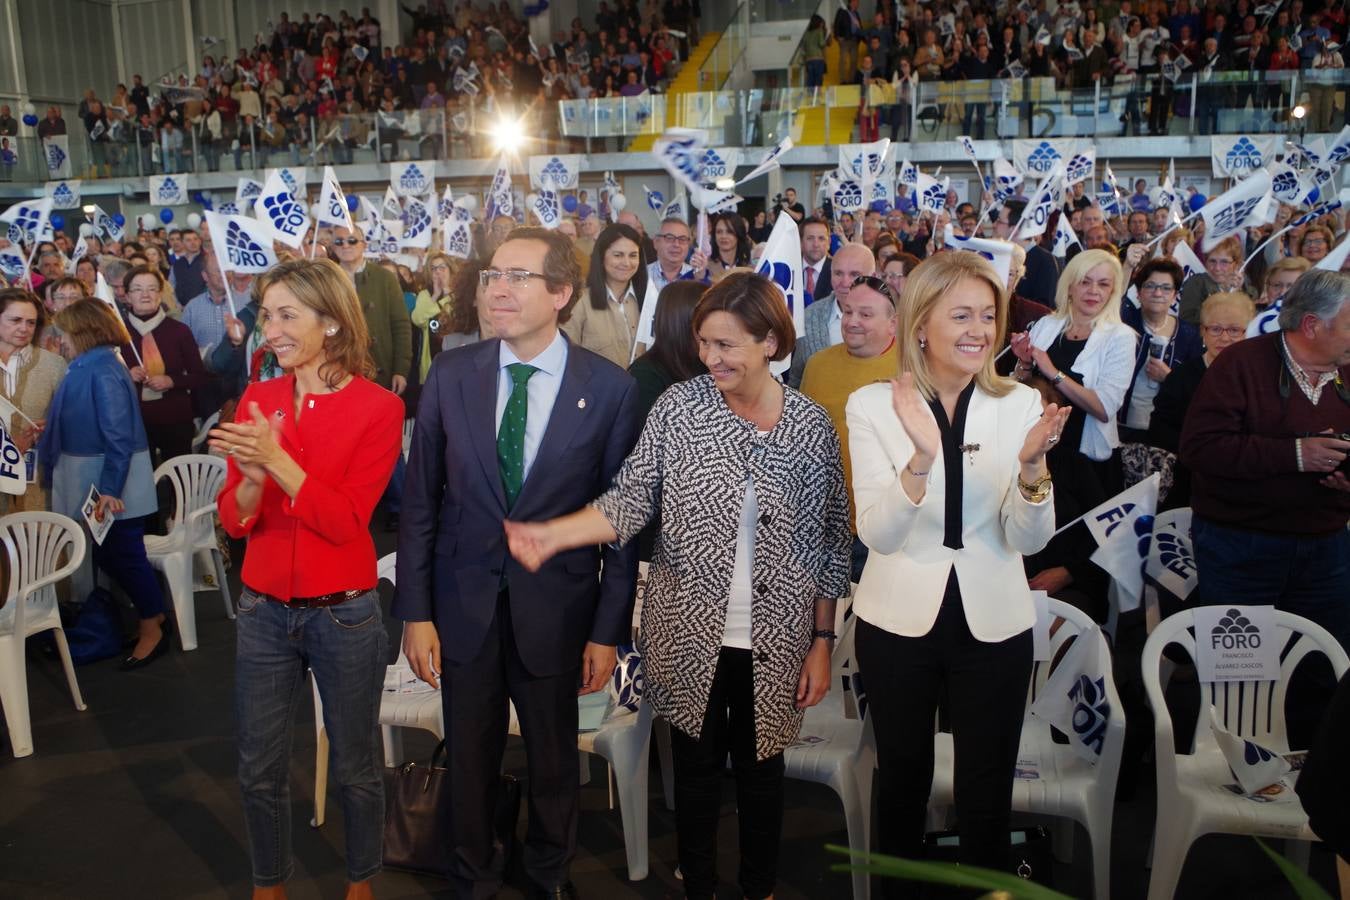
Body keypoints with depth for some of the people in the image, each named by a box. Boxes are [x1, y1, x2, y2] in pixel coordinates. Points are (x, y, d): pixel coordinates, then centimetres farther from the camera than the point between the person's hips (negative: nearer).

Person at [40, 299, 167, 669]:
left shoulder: (102, 369, -19)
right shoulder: (89, 367, 9)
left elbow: (119, 435, -24)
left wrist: (110, 488, -27)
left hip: (112, 480, -9)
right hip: (96, 478, 9)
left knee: (123, 555, 2)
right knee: (108, 554, 16)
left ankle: (152, 629, 15)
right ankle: (152, 614, 29)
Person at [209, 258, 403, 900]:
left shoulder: (378, 408, -11)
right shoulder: (257, 401, 1)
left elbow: (347, 521, -17)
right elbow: (234, 521, -1)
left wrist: (279, 460, -27)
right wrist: (251, 478, -22)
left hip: (344, 613, -3)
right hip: (263, 610, 4)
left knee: (354, 768, 13)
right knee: (260, 770, 15)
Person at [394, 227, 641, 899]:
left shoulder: (610, 388, -10)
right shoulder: (450, 374, -4)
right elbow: (421, 500, -1)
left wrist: (609, 629, -5)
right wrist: (416, 612, -2)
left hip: (556, 609, -1)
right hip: (464, 605, 1)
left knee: (554, 758, 18)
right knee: (469, 759, 17)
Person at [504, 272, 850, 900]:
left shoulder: (812, 425, -5)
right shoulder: (678, 407, -7)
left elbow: (830, 542, 0)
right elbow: (630, 501, -9)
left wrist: (822, 642, 0)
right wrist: (550, 535, -25)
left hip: (774, 645, 0)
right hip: (691, 636, 0)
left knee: (761, 768, 17)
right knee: (697, 767, 14)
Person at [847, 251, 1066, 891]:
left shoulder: (1021, 404, -3)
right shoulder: (874, 405, -8)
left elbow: (1029, 539, -8)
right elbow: (877, 534, -17)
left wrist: (1031, 464, -27)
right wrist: (921, 457, -33)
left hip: (993, 623, 1)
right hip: (899, 622, -1)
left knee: (987, 797, 11)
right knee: (902, 783, 17)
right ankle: (896, 889, 40)